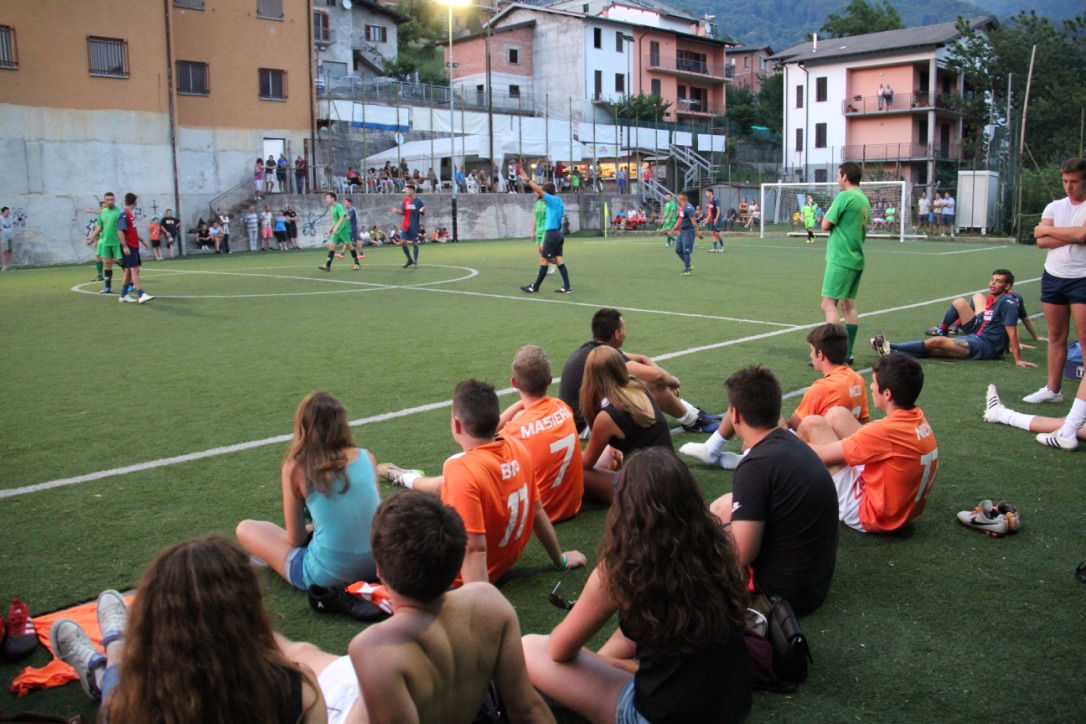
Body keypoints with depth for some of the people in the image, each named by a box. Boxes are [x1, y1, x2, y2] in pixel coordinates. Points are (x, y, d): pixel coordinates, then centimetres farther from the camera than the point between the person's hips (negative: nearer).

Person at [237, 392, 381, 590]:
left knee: (245, 529, 15)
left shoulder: (295, 468, -10)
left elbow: (296, 539, -3)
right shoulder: (366, 458, -1)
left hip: (327, 577, -3)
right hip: (378, 565, 3)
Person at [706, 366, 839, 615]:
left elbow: (741, 555, -25)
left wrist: (725, 526, -6)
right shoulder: (794, 444, 1)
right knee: (721, 507, 18)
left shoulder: (756, 466, -25)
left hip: (784, 592, -8)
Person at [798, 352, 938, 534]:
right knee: (836, 415, 8)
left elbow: (822, 455, -20)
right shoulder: (919, 420, -3)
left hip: (873, 514, -8)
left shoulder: (886, 431, -29)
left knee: (812, 424, -9)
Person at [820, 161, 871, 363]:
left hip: (840, 259, -9)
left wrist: (826, 217, 8)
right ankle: (847, 353, 12)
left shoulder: (845, 196, -12)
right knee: (848, 304, 10)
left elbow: (826, 225, -10)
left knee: (829, 304, -8)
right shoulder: (864, 199, 14)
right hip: (856, 259, 9)